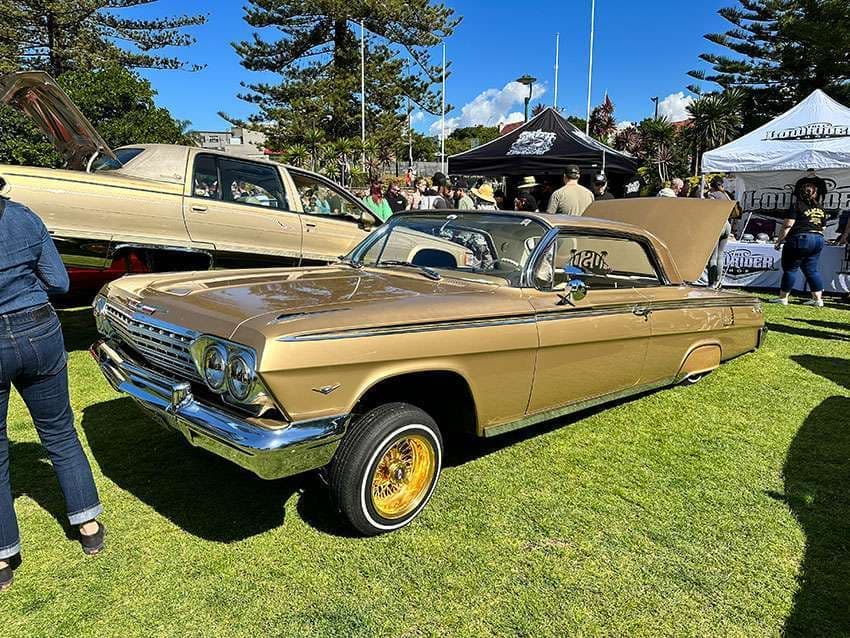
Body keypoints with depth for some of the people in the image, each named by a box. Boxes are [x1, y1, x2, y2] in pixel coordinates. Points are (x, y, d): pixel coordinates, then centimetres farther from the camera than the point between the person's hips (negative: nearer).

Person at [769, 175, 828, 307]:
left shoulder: (798, 205, -8)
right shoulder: (821, 209, 12)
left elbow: (788, 225, -12)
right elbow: (822, 228, 15)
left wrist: (779, 240, -6)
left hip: (800, 239, -7)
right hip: (818, 239, 7)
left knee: (790, 269, 3)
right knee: (812, 270, 13)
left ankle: (783, 297, 8)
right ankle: (818, 299, 12)